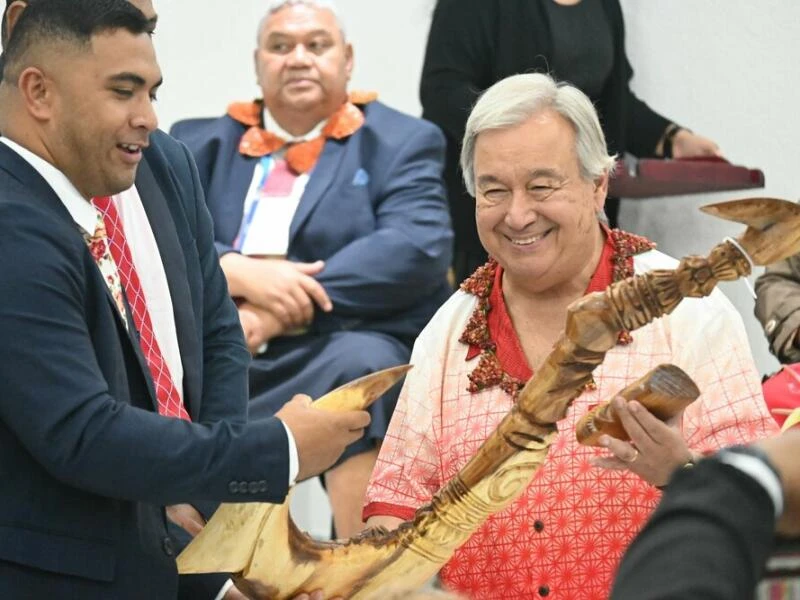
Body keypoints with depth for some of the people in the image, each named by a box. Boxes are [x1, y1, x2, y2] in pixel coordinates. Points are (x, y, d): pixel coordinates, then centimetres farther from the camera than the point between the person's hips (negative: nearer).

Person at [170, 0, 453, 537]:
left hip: (337, 349, -2)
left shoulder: (401, 143, 11)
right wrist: (241, 274, -19)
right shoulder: (200, 143, 20)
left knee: (360, 364, -36)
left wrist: (282, 310, -18)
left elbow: (419, 247, -8)